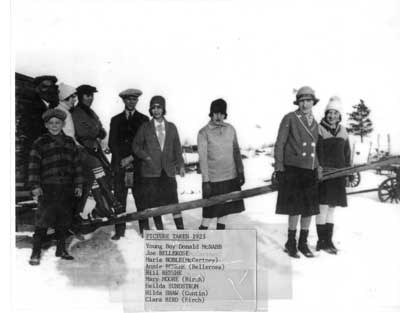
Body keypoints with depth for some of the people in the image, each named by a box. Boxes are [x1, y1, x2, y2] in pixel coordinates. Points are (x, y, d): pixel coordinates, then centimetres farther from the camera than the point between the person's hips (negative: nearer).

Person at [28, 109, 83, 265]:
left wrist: (78, 185, 11)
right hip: (48, 189, -4)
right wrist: (35, 186, -11)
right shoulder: (40, 143, 0)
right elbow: (33, 166, -4)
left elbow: (76, 165, 15)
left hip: (67, 189, 4)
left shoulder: (69, 142, 13)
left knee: (64, 220, 11)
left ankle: (61, 249, 24)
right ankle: (36, 252, 3)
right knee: (43, 220, -7)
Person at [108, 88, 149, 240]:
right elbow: (111, 143, 10)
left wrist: (131, 158, -6)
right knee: (119, 199, -2)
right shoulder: (116, 120, 16)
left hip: (138, 164, -1)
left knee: (141, 198, -4)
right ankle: (119, 231, 1)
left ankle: (144, 230, 0)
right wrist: (121, 159, -4)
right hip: (120, 164, 1)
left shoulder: (143, 119, 12)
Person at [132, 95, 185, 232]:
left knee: (173, 200, -5)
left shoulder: (171, 127, 10)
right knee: (154, 202, 2)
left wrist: (180, 165, 3)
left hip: (168, 170, 1)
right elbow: (136, 145, 9)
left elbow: (177, 147, 12)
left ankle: (180, 229, 2)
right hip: (150, 171, -1)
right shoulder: (145, 127, 5)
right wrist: (146, 157, -6)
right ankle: (160, 229, 13)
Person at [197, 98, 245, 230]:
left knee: (226, 209, 12)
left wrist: (241, 172, 7)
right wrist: (205, 181, -14)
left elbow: (236, 151, 11)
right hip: (213, 179, -5)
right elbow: (202, 158, -10)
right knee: (210, 212, -2)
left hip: (231, 178, 5)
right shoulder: (204, 133, -8)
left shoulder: (230, 129, 5)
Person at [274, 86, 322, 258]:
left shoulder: (315, 123, 14)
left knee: (310, 209, 7)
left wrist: (319, 166, 10)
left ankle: (303, 243, 20)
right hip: (293, 170, -5)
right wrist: (279, 167, -8)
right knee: (295, 209, -4)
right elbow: (279, 144, -4)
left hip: (310, 171, 6)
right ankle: (291, 243, 12)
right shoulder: (289, 119, -3)